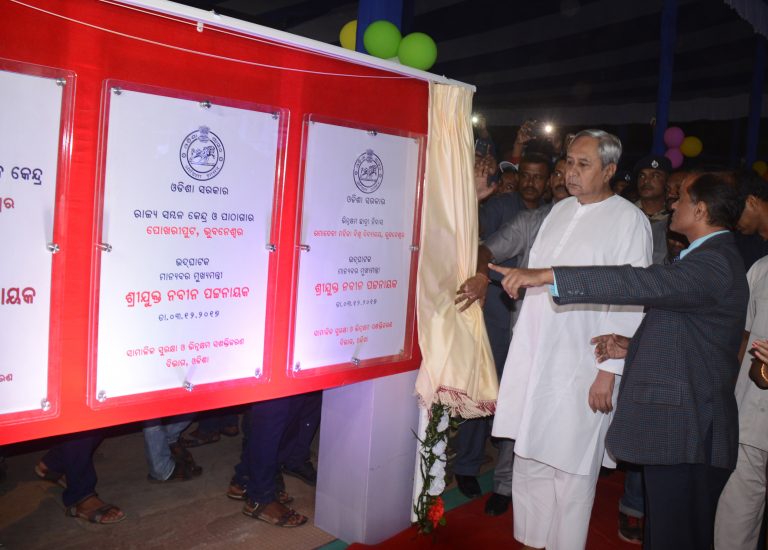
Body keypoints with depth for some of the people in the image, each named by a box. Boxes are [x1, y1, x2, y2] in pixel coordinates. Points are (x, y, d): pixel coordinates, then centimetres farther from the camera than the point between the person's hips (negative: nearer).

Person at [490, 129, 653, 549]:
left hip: (581, 369, -6)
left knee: (572, 467, 5)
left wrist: (610, 371, -14)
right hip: (533, 358, 6)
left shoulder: (629, 221, -7)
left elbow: (630, 303, -11)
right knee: (528, 457, 14)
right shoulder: (560, 211, 11)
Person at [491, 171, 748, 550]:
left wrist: (547, 275, -37)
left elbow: (642, 283, -33)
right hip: (679, 427, 10)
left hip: (685, 433, -10)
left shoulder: (714, 263, -17)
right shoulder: (713, 258, 16)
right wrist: (634, 346, 7)